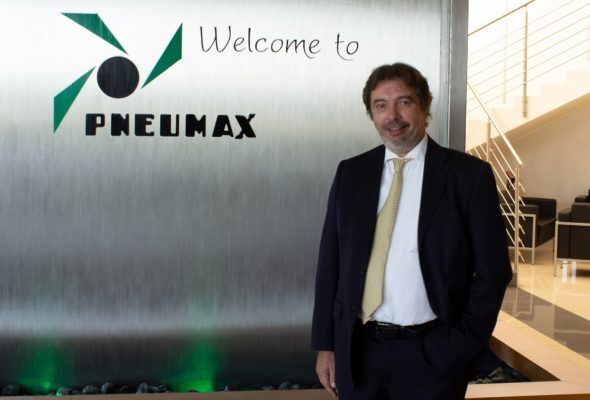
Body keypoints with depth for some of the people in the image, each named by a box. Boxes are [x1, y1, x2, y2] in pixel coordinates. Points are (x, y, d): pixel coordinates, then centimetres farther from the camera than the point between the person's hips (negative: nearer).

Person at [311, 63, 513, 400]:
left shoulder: (469, 175, -5)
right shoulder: (350, 173, 4)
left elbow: (493, 270, -3)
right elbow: (331, 262, 5)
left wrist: (463, 348, -6)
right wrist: (326, 345, 3)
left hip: (432, 355, -3)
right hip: (359, 351, 3)